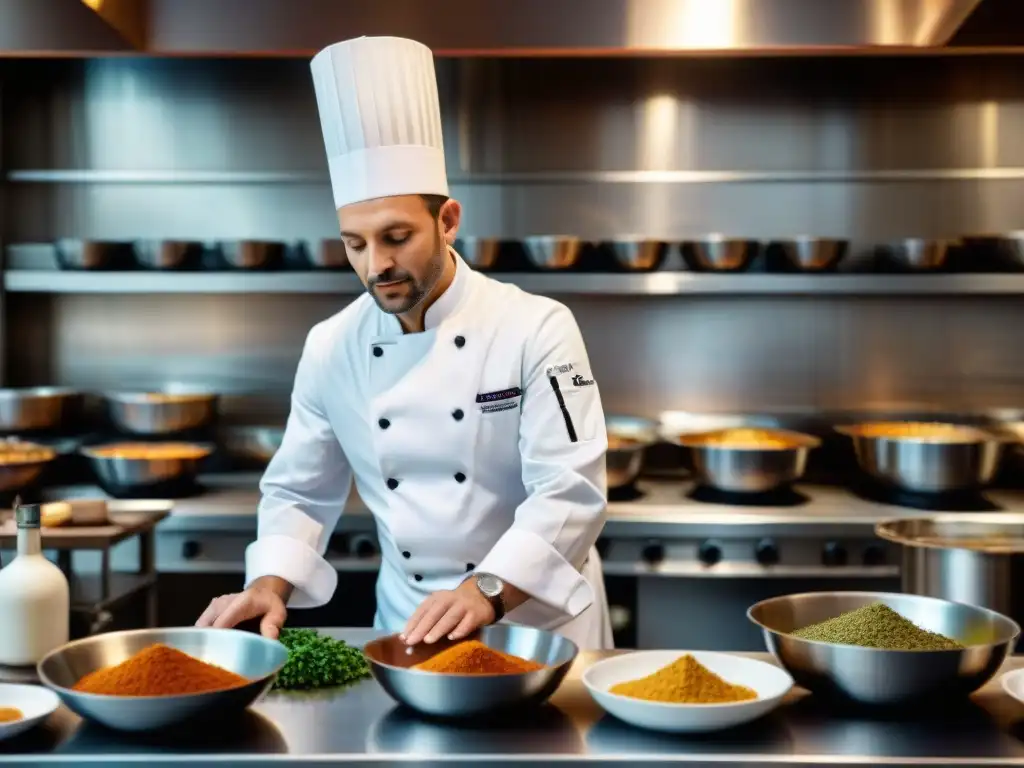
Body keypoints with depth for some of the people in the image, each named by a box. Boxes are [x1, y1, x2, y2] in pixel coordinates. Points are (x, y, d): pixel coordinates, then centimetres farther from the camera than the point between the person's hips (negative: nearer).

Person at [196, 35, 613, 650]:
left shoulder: (536, 328, -14)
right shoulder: (331, 347, -2)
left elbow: (570, 490, -19)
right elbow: (299, 492, 7)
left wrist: (487, 590, -32)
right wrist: (270, 584, -10)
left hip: (538, 619, -3)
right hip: (407, 622, 3)